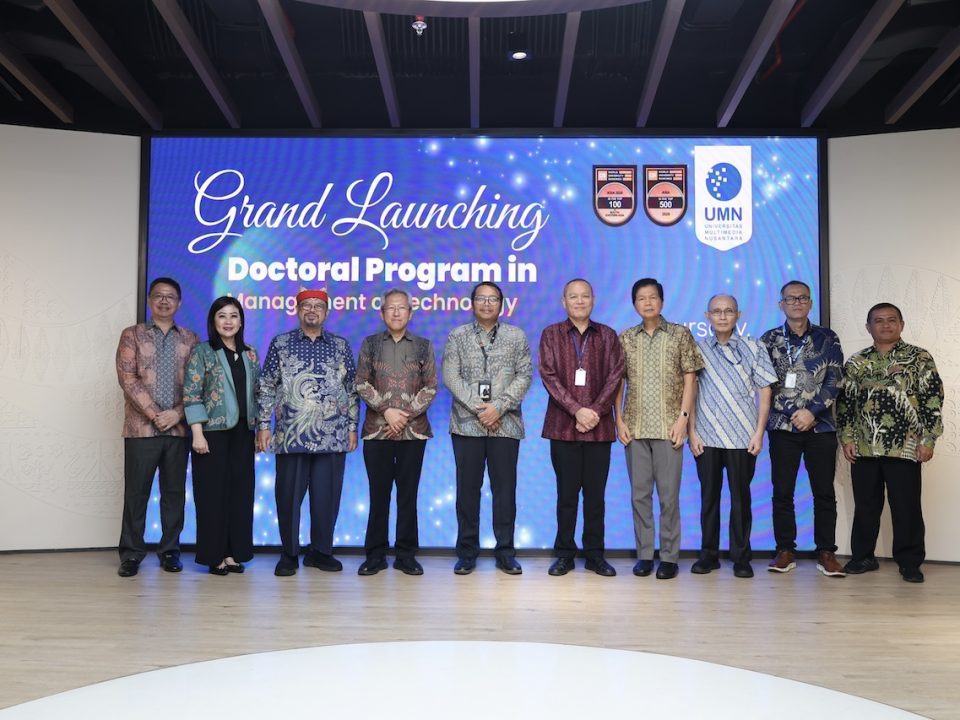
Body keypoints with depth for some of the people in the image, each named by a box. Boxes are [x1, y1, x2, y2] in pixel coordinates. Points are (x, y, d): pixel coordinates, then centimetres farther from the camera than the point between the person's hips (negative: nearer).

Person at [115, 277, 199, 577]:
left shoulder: (190, 339, 11)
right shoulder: (132, 335, 6)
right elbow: (127, 378, -5)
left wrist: (177, 413, -10)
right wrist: (154, 414, -13)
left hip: (179, 428, 2)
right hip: (141, 428, -2)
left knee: (174, 491, 6)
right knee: (136, 491, 2)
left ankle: (170, 550, 16)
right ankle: (131, 553, 12)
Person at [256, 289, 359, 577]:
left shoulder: (341, 346, 10)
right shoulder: (280, 343, 6)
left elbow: (352, 390, 11)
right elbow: (266, 388, 6)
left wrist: (352, 427, 6)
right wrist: (263, 426, 0)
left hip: (332, 436, 1)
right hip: (290, 435, -1)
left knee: (327, 496, 5)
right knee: (289, 496, 4)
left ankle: (320, 551, 20)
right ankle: (289, 554, 18)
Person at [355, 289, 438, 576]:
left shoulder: (424, 346, 7)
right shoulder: (370, 343, 8)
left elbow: (430, 387, 2)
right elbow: (362, 383, 1)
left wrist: (406, 414, -9)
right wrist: (386, 410, -11)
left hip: (414, 430, 0)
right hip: (377, 430, 0)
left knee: (408, 493, 4)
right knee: (378, 493, 3)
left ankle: (406, 555, 12)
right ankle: (375, 555, 13)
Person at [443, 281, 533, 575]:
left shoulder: (516, 336, 8)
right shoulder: (457, 336, 7)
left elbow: (524, 375, 0)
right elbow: (450, 377, -2)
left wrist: (499, 406, -12)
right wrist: (478, 408, -12)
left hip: (506, 424, 0)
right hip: (467, 423, 0)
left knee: (505, 488, 3)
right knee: (467, 488, 4)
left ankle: (505, 552, 13)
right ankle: (467, 552, 13)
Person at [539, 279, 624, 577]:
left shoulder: (607, 336, 10)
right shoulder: (551, 334, 6)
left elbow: (615, 375, 2)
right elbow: (549, 376, -4)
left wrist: (595, 411, -11)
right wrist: (577, 410, -14)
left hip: (599, 427, 1)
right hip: (563, 426, -1)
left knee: (595, 494, 5)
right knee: (566, 493, 4)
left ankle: (595, 554, 13)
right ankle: (564, 554, 12)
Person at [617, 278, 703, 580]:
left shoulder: (680, 334, 4)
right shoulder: (625, 338, 9)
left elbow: (689, 379, 1)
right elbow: (618, 382, 10)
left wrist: (683, 417, -8)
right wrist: (619, 420, 1)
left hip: (668, 427, -2)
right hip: (635, 428, 2)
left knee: (669, 494, 0)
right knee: (640, 493, 6)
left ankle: (669, 557, 10)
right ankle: (644, 555, 15)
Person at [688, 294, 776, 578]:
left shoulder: (753, 349, 5)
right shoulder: (699, 349, 6)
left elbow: (765, 392, 4)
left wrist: (759, 433, -4)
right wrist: (692, 432, -1)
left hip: (743, 437, -1)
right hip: (706, 437, 1)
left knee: (741, 497, 4)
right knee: (709, 496, 6)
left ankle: (741, 557, 13)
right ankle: (708, 555, 16)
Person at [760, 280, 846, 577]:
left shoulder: (828, 338, 7)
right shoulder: (769, 340, 6)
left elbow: (834, 380, -1)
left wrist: (811, 411, -12)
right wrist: (792, 413, -9)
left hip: (821, 426, 0)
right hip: (783, 425, 0)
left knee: (824, 492, 3)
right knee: (782, 491, 1)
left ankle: (826, 552, 12)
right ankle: (785, 551, 11)